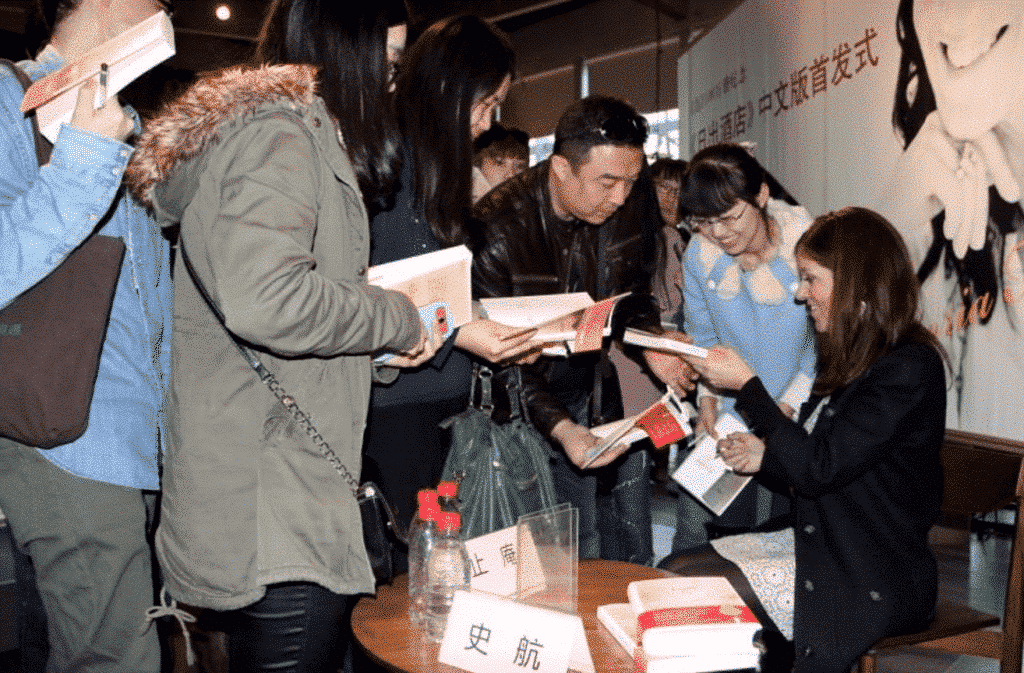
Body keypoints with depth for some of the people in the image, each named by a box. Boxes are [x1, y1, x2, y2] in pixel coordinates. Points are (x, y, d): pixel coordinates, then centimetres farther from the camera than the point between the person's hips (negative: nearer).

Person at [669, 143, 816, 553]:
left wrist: (786, 407, -16)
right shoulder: (699, 256, -4)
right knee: (693, 527, 5)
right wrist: (707, 396, -3)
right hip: (725, 418, 3)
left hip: (798, 421, -3)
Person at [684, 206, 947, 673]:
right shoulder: (850, 356, 10)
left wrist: (747, 383, -17)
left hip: (869, 585, -8)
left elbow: (818, 470, -22)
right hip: (816, 544, 9)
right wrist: (765, 456, -3)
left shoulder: (908, 370, -20)